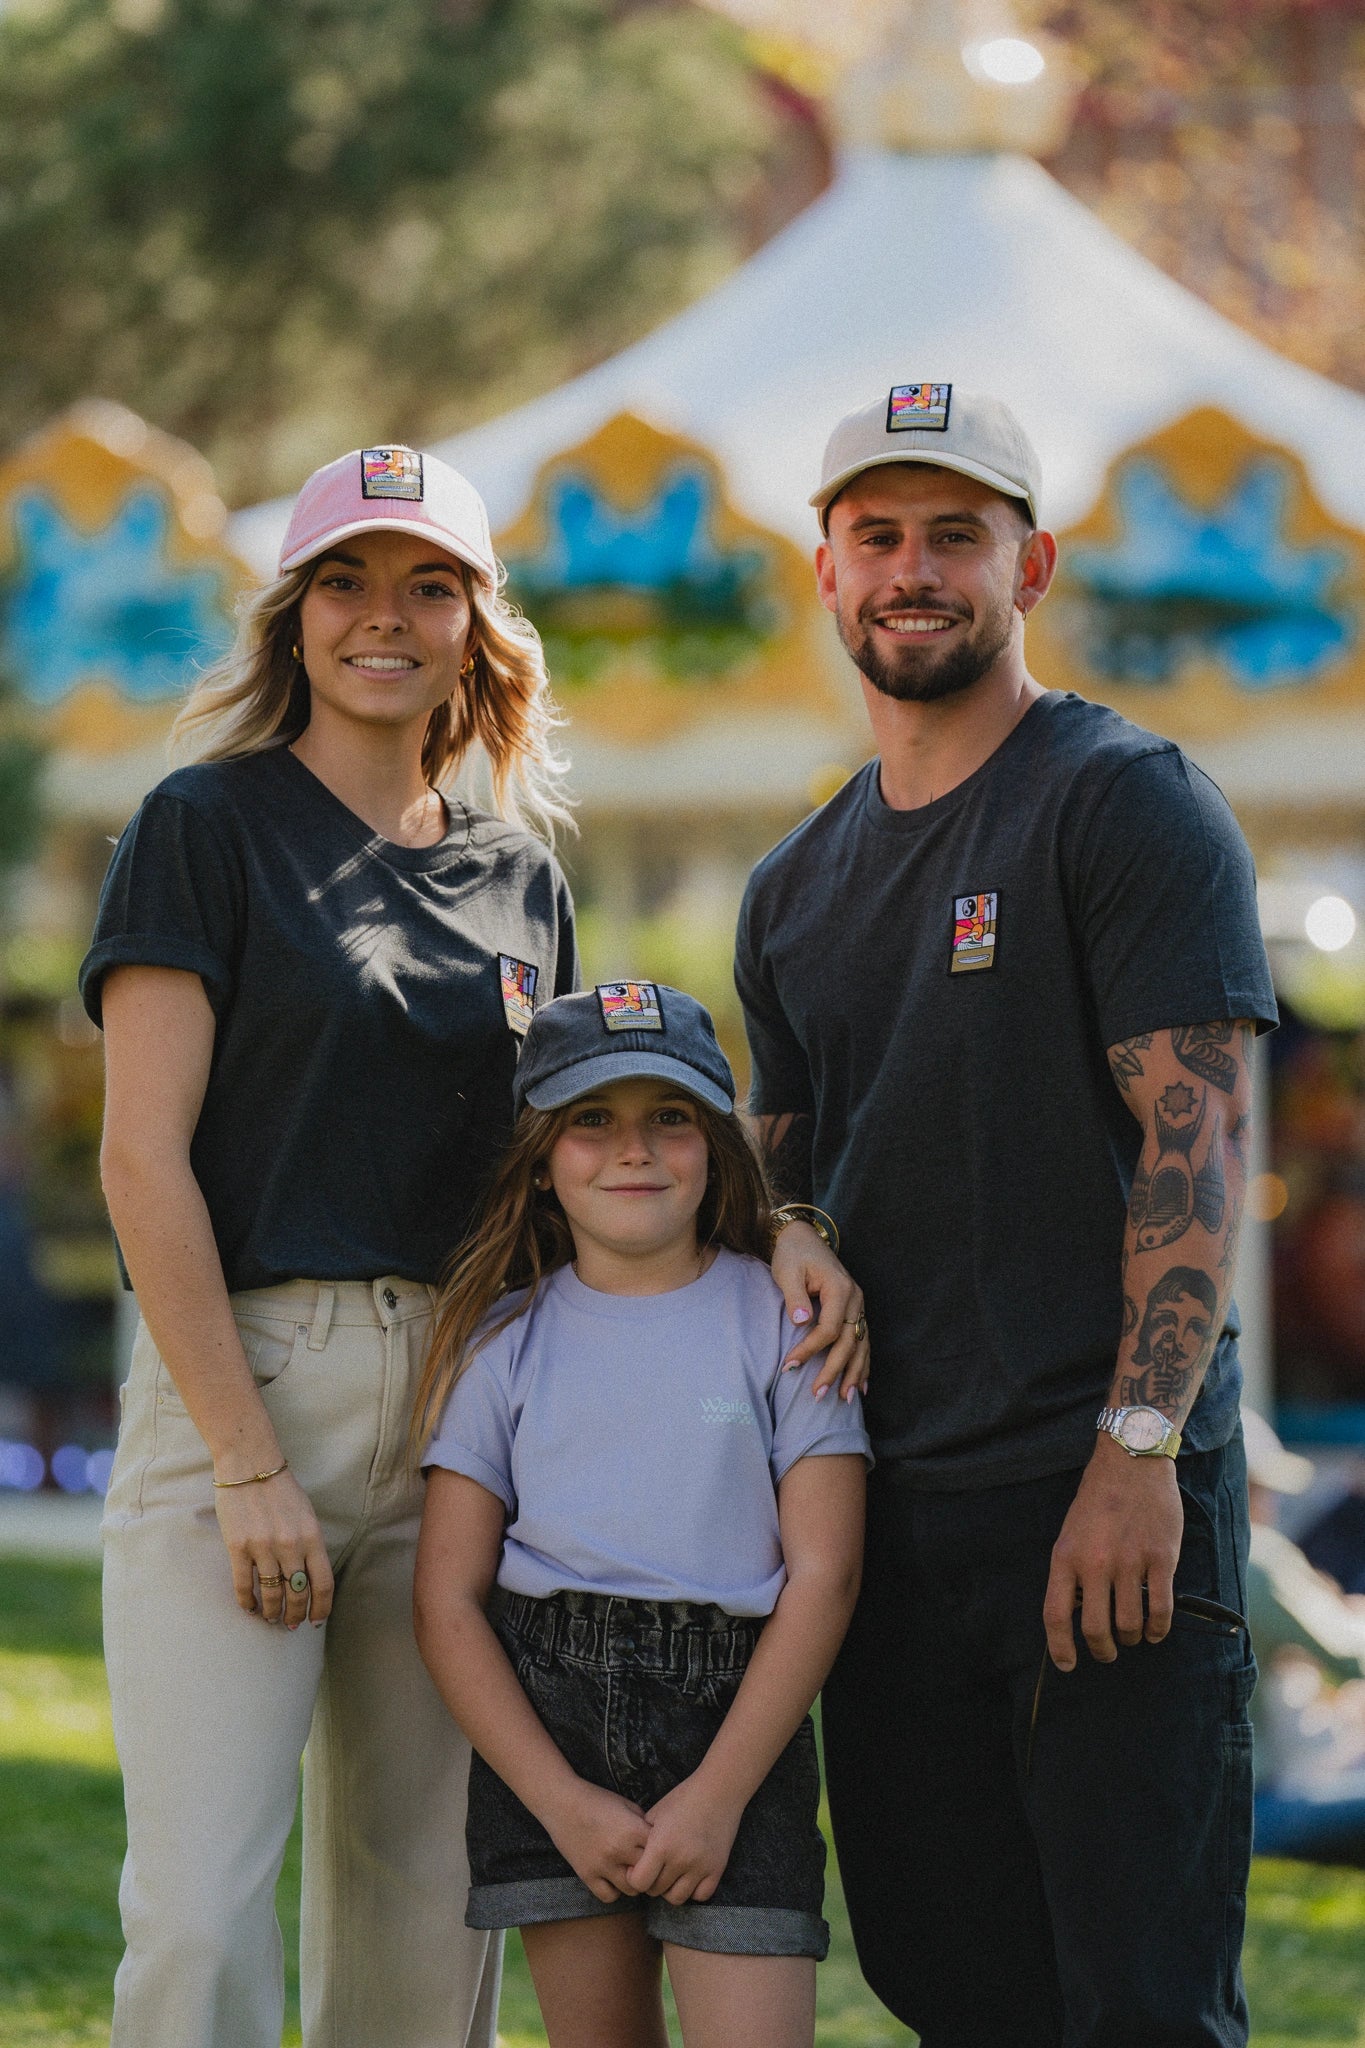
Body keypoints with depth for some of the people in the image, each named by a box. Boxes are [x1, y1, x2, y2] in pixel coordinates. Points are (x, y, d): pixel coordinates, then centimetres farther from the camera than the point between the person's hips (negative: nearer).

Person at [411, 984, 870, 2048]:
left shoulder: (782, 1321, 3)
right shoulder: (506, 1339, 6)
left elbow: (823, 1574, -2)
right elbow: (448, 1604, 3)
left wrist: (718, 1793, -11)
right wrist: (562, 1802, -8)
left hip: (739, 1725, -1)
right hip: (545, 1719, 2)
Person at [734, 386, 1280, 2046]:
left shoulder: (1125, 802, -3)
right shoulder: (797, 890, 18)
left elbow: (1195, 1139, -11)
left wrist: (1138, 1453, -19)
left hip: (1107, 1498, -6)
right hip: (887, 1513, 7)